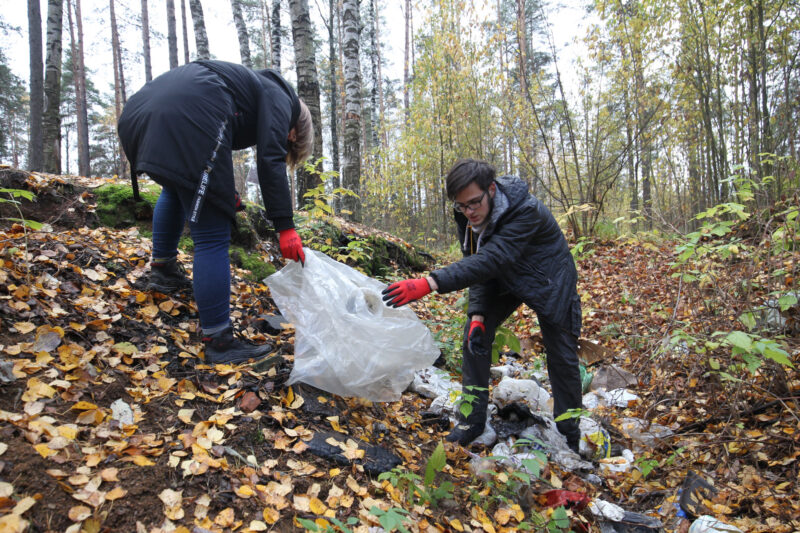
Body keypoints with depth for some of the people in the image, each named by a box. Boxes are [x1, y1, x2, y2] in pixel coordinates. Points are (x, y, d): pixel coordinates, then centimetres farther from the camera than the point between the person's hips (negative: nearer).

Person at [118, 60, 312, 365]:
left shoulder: (255, 87, 35)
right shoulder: (279, 99, 12)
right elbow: (270, 162, -6)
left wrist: (222, 192, 31)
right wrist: (285, 227, -9)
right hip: (188, 119, -9)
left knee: (176, 186, 38)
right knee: (212, 236, -5)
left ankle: (162, 268, 34)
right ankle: (219, 342, -1)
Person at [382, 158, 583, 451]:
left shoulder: (527, 212, -39)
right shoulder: (468, 218, -18)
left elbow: (490, 260, -50)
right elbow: (476, 263, -10)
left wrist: (429, 283, -60)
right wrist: (478, 314, -24)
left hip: (549, 283, -5)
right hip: (505, 281, 5)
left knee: (562, 358, 2)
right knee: (475, 335, -8)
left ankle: (571, 435, 25)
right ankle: (472, 420, 6)